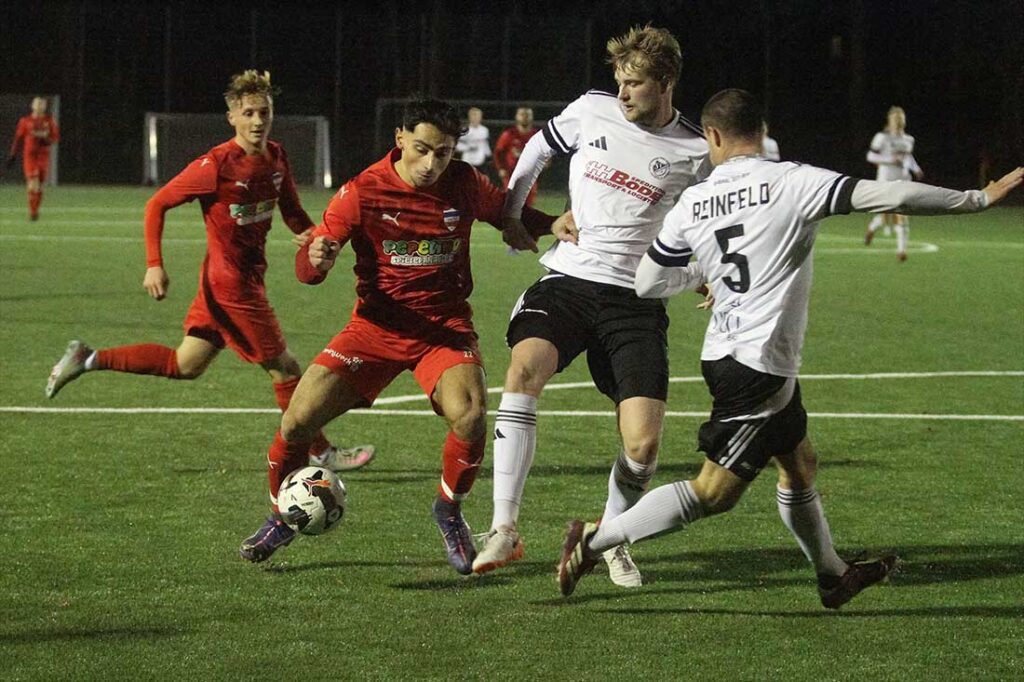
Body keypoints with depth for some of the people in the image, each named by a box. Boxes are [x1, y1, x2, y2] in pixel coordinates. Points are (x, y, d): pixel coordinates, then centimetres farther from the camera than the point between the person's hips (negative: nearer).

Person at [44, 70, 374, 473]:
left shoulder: (276, 158, 2)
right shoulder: (217, 165, -19)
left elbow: (291, 211, 14)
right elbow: (157, 204, -11)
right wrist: (154, 266, -17)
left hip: (250, 276, 8)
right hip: (231, 283, -8)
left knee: (186, 365, 17)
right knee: (284, 367, 1)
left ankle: (89, 360, 23)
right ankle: (319, 454, 13)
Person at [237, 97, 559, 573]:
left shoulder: (463, 185, -4)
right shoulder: (363, 191, -10)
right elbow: (306, 269, -10)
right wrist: (316, 259, -35)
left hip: (445, 328, 0)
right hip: (376, 326, 0)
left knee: (470, 417, -28)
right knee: (297, 422, -10)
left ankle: (449, 512, 2)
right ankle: (280, 520, 20)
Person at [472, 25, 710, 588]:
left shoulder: (693, 152, 0)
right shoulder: (592, 111, 3)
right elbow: (537, 150, 23)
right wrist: (509, 214, 25)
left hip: (636, 301, 0)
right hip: (567, 282, 0)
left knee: (643, 445, -11)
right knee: (524, 367, -30)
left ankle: (612, 541, 20)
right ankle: (504, 528, -27)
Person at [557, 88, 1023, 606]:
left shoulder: (691, 204, 3)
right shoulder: (792, 183, -13)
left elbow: (648, 284, 9)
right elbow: (885, 195, -18)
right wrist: (977, 199, -11)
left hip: (724, 353, 8)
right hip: (762, 364, -7)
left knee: (800, 464, 23)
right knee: (714, 492, -2)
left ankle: (832, 575, 37)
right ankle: (596, 540, -5)